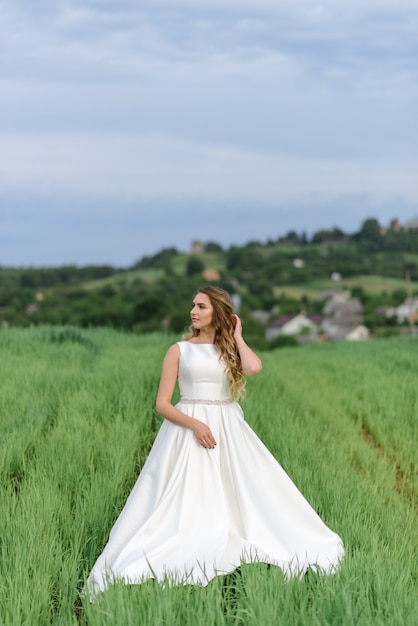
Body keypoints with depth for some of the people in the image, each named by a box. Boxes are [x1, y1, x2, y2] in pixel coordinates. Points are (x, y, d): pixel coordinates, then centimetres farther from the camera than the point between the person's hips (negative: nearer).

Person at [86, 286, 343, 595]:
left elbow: (254, 368, -15)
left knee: (250, 496, -2)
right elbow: (162, 403, -1)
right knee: (185, 504, -8)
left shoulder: (231, 349, 10)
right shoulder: (179, 350, 4)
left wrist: (237, 337, 1)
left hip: (228, 431, 2)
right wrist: (194, 424, -16)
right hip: (188, 428, -2)